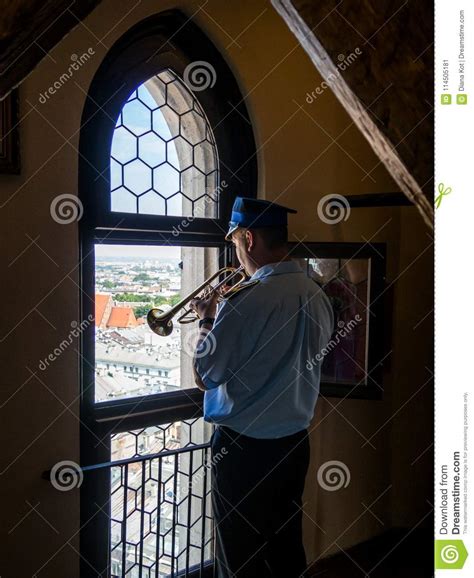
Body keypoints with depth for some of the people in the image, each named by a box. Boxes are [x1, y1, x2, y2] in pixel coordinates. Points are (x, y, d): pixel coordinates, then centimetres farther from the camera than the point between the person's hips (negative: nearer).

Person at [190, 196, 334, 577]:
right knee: (287, 546, 19)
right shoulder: (318, 296, 1)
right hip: (296, 442, 7)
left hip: (244, 448, -7)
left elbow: (204, 377, -16)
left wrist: (208, 320, -1)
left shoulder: (246, 301, -22)